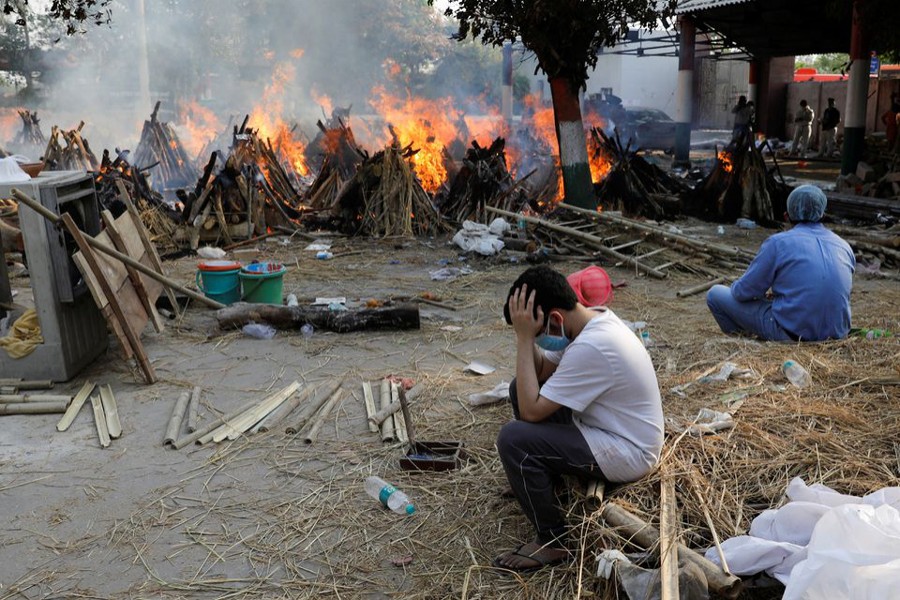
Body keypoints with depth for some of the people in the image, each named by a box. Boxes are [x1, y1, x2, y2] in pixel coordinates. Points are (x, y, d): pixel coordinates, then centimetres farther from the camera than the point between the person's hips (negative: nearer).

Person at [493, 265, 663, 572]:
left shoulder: (591, 347, -30)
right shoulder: (594, 320, -1)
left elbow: (531, 411, -26)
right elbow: (540, 373, 6)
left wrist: (524, 337, -25)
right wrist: (528, 335, -11)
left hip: (627, 453, -10)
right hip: (612, 428, 10)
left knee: (513, 439, -22)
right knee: (522, 387, 8)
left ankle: (553, 541, -5)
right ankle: (542, 478, 27)